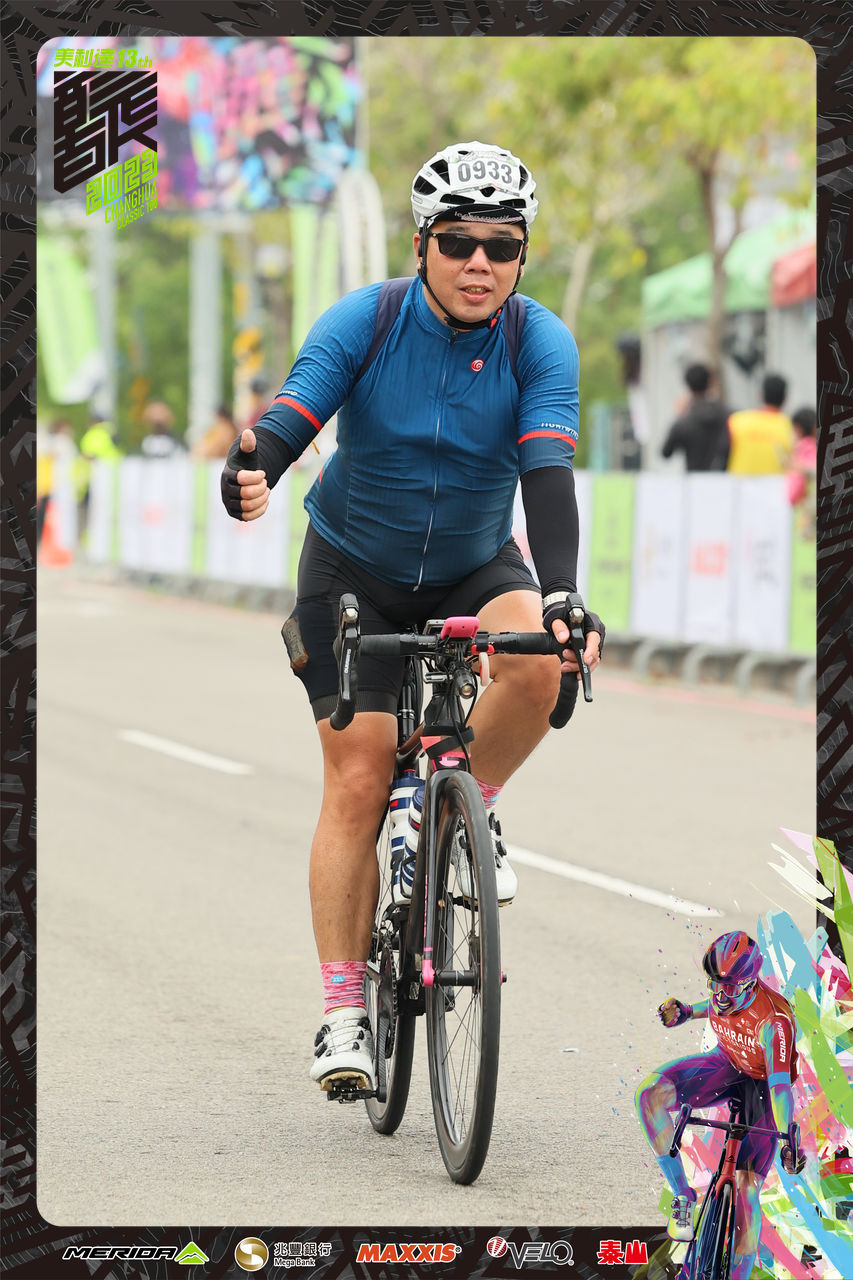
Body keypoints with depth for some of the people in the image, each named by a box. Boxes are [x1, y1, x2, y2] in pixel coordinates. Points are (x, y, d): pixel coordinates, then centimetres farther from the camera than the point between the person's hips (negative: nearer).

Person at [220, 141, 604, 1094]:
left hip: (475, 568, 1)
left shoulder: (541, 344, -16)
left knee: (541, 663, -31)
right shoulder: (363, 323, -18)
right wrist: (251, 471, -54)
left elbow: (548, 475, -27)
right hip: (354, 570, -1)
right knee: (358, 782, -8)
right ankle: (344, 1013, 1)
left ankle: (469, 809, -3)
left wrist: (561, 598, -43)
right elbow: (291, 418, -30)